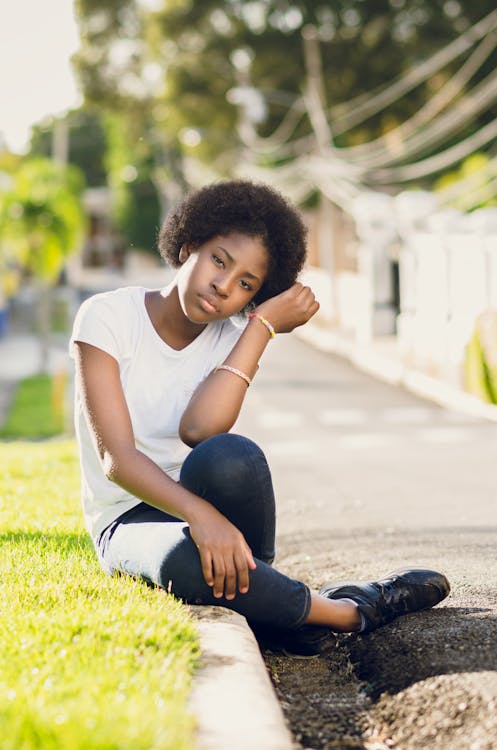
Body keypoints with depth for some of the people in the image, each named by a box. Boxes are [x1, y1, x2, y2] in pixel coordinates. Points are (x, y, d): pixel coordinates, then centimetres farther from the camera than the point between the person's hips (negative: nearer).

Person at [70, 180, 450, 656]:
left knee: (230, 456, -36)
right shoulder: (108, 316, -9)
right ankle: (348, 610, -19)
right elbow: (116, 455, -20)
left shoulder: (231, 340, 2)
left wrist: (263, 325, -15)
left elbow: (200, 430, -21)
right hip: (130, 522, -3)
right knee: (187, 562, -41)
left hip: (205, 510, 3)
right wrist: (200, 513, -36)